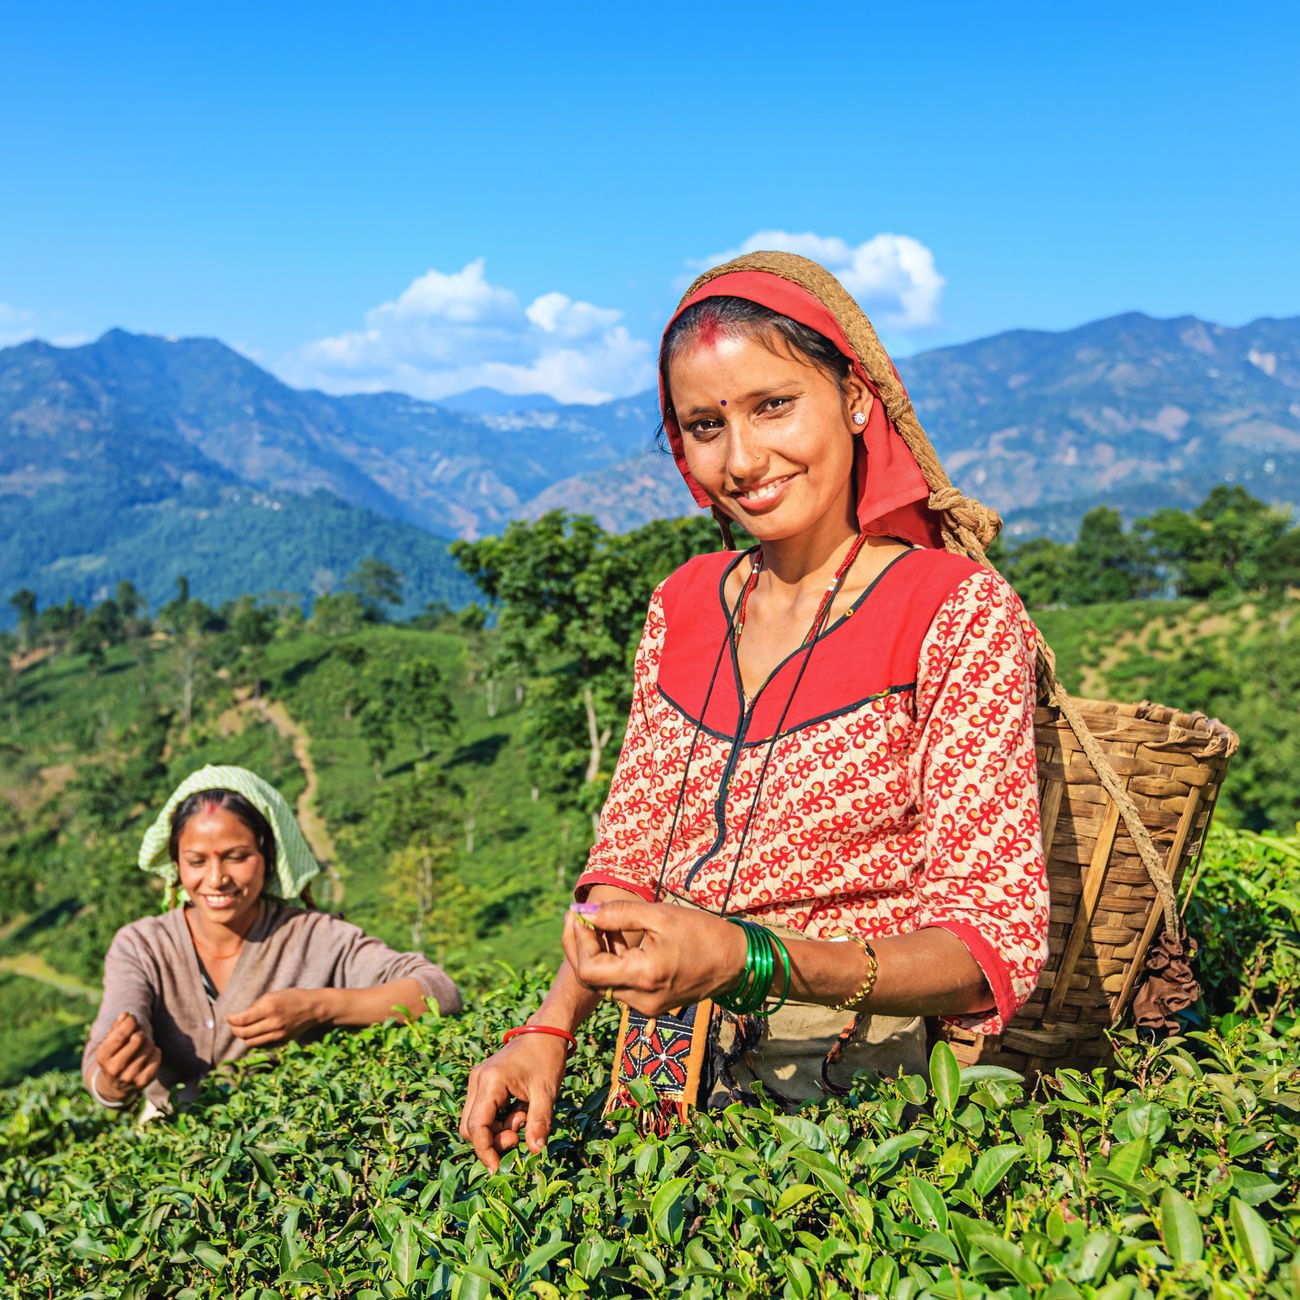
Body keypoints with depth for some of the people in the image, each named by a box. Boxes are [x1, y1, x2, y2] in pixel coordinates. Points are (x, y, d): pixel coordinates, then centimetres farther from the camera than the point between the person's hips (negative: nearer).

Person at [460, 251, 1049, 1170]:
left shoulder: (962, 613, -9)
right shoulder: (683, 607, 7)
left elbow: (997, 947, -13)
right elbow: (631, 859, 11)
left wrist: (747, 959, -28)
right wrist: (550, 1030, -6)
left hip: (850, 1089, -5)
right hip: (661, 1088, 5)